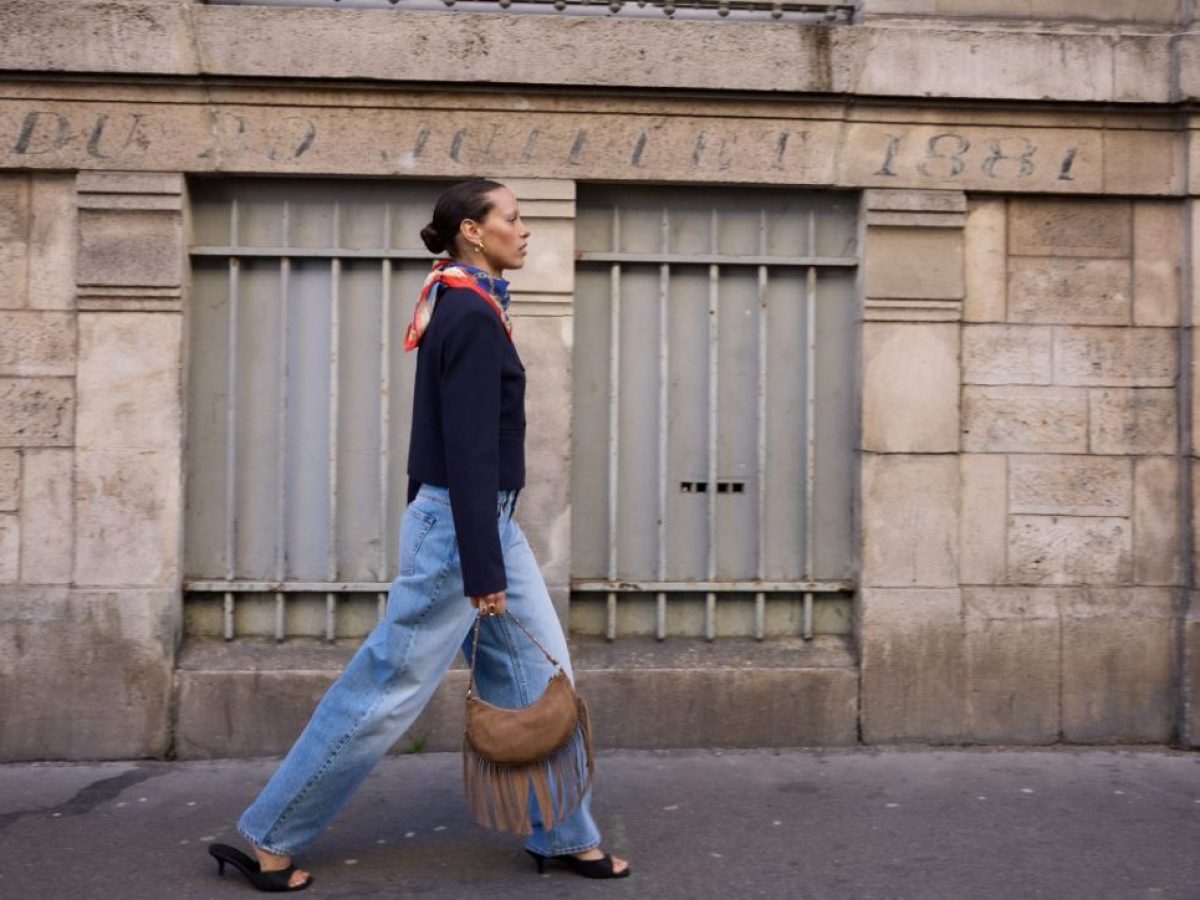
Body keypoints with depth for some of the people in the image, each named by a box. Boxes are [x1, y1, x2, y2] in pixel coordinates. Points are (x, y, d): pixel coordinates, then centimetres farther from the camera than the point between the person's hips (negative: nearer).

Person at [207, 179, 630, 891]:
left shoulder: (460, 306, 12)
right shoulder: (472, 316, -17)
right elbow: (470, 452, -21)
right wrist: (482, 572, -21)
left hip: (488, 520, 10)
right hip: (462, 524, -10)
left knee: (539, 677, 12)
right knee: (388, 691, 0)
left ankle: (567, 837, 23)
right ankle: (269, 842, 14)